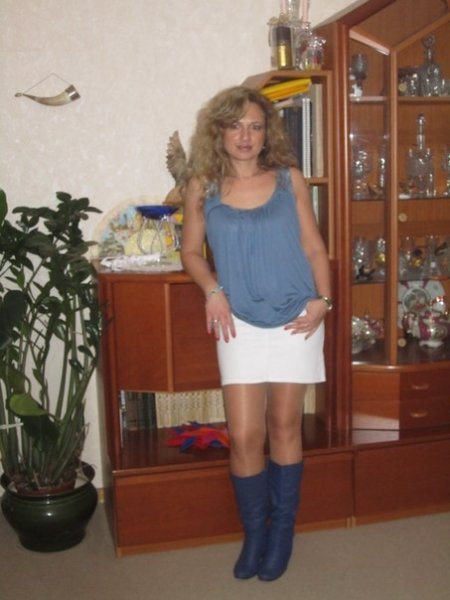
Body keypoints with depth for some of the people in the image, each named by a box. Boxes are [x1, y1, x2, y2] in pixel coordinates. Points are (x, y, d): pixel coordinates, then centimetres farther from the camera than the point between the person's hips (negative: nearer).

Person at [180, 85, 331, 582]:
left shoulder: (289, 180, 2)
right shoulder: (202, 187, 2)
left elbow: (313, 246, 6)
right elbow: (191, 251, 9)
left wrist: (322, 299, -7)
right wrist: (213, 291, -8)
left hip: (296, 320, 0)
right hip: (241, 323, 0)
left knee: (284, 426, 10)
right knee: (244, 436, -1)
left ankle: (282, 530, 28)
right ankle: (254, 533, 21)